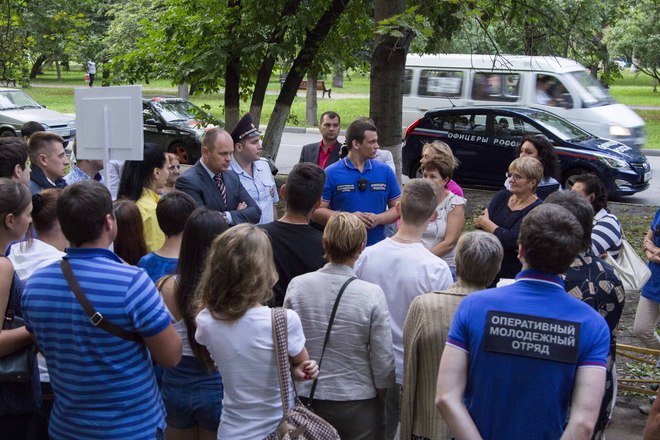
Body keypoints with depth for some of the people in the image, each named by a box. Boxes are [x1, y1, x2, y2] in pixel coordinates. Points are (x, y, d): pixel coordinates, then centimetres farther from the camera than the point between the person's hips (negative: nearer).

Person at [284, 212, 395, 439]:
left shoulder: (296, 286, -11)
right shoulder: (372, 295, -17)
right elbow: (383, 361, -11)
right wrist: (382, 397, 8)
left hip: (307, 399, 2)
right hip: (357, 405, -2)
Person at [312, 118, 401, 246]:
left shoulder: (385, 171, 7)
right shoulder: (331, 173, -2)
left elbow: (398, 207, 9)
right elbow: (316, 211, -5)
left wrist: (378, 219, -10)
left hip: (377, 246, 2)